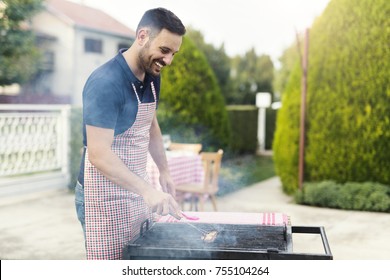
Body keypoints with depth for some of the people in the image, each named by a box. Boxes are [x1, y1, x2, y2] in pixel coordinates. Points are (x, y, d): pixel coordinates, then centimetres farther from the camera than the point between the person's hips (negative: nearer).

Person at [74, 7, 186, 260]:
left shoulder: (152, 76, 5)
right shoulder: (105, 83, -21)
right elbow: (99, 154, -26)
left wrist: (164, 171, 15)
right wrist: (148, 191, -31)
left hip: (136, 189, 8)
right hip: (105, 195, -7)